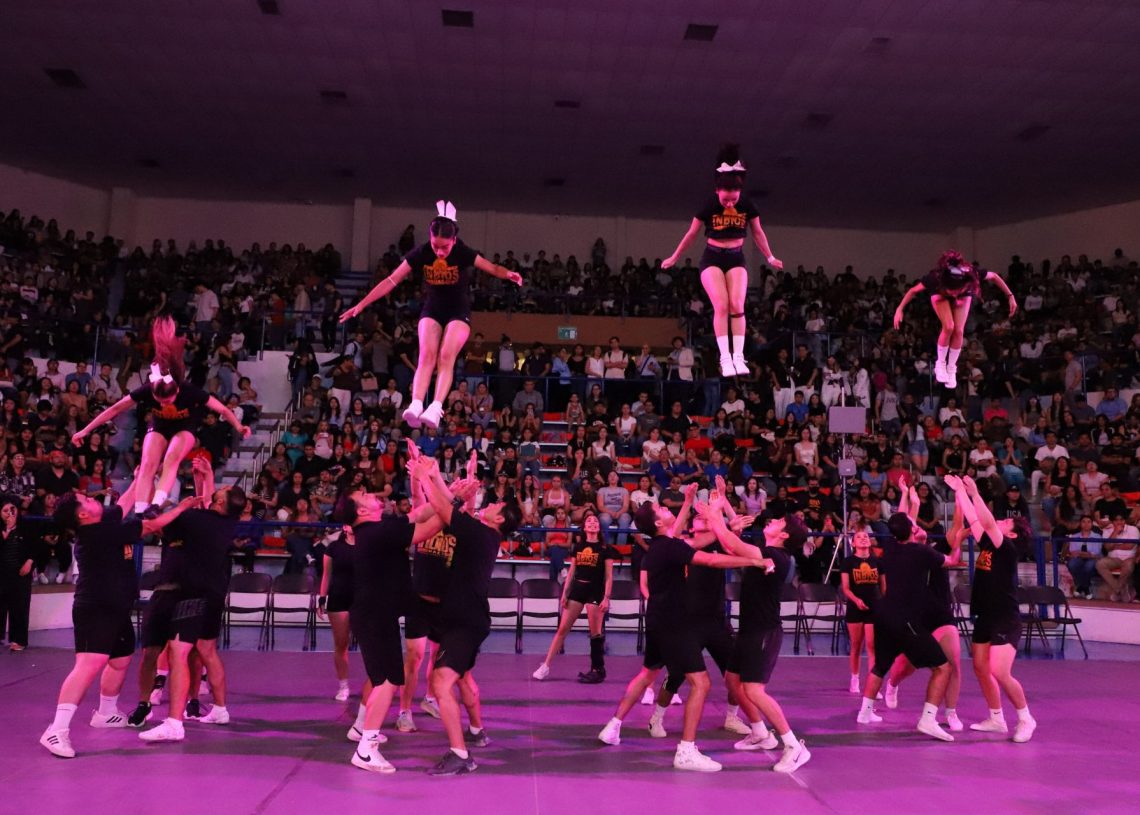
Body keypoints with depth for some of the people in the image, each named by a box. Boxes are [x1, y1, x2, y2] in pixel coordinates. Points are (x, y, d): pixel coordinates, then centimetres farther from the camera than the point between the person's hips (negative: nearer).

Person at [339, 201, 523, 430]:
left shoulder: (463, 253, -19)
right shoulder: (421, 254, -15)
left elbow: (492, 268, -16)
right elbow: (391, 281, -13)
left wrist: (509, 274, -41)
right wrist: (361, 305, -14)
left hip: (458, 311, -2)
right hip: (432, 309, 2)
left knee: (446, 356, -21)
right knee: (426, 355, -18)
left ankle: (436, 408, -32)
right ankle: (415, 405, -31)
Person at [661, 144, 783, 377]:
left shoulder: (747, 205, -7)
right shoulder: (709, 206, -13)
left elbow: (757, 232, 9)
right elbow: (692, 233, 1)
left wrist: (770, 258, 17)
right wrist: (674, 258, 9)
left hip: (736, 258, 2)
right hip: (712, 258, -2)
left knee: (737, 306, -13)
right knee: (721, 306, -17)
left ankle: (739, 356, -13)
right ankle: (725, 357, -17)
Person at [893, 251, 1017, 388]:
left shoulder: (973, 274, -42)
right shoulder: (935, 277, -44)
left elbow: (994, 277, -21)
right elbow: (913, 291, -25)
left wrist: (1010, 296, -16)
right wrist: (900, 309, -24)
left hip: (964, 295, 2)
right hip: (940, 293, -1)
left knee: (958, 331, -13)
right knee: (948, 327, -23)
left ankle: (951, 368, 6)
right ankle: (941, 363, -3)